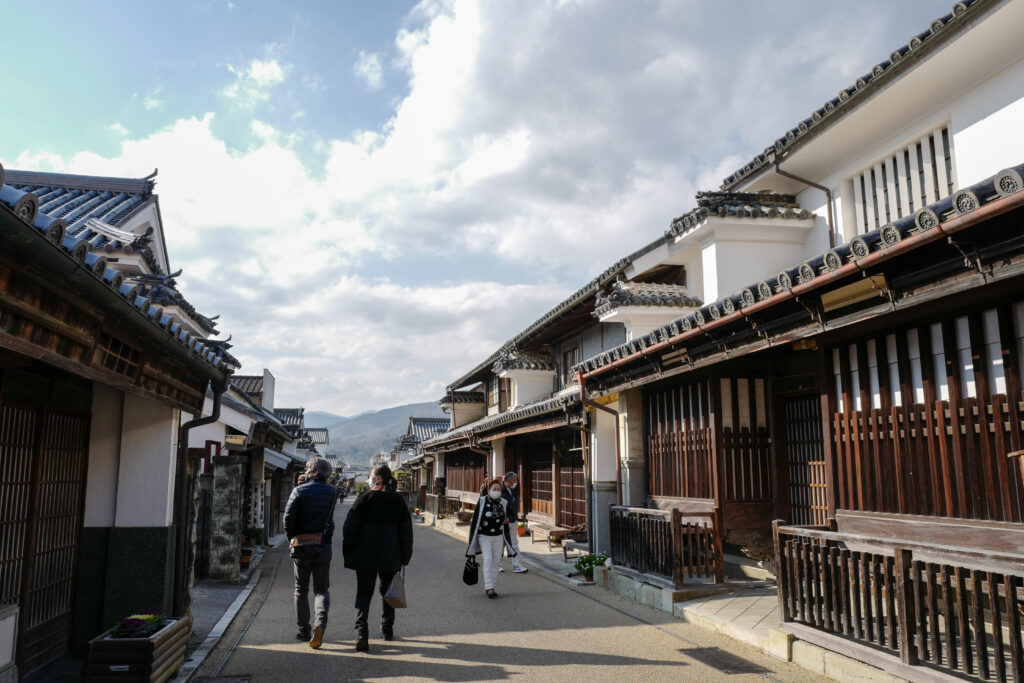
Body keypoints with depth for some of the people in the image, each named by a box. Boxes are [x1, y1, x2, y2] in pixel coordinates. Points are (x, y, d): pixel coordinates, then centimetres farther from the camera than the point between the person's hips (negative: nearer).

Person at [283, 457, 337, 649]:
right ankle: (320, 621, -16)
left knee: (301, 589, 13)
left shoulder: (299, 491, -9)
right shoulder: (331, 492, 1)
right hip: (323, 547, 2)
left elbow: (288, 518, -11)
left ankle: (303, 630, 18)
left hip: (301, 547, -2)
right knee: (322, 588, 9)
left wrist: (291, 538, 6)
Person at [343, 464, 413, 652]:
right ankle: (388, 630, 29)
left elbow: (351, 527, -8)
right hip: (390, 557, 3)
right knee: (388, 592, 19)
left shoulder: (364, 498, -6)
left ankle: (361, 633, -18)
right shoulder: (398, 500, 2)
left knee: (363, 593, 0)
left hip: (365, 555, -2)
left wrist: (348, 552, 1)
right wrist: (405, 557, 10)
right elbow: (406, 531, 3)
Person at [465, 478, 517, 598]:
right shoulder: (482, 501, -11)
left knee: (496, 561, 5)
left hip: (498, 537, 4)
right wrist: (473, 538, -5)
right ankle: (489, 588, -12)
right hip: (484, 536, -4)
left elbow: (508, 514, 16)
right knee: (488, 560, -15)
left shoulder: (503, 503, -2)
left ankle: (488, 586, 17)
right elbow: (475, 518, -6)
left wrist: (508, 519, -8)